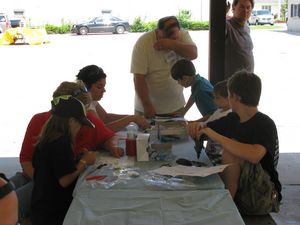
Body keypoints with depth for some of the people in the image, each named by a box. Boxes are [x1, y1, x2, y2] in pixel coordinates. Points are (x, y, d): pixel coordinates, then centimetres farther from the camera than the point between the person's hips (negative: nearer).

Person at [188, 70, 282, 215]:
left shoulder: (265, 125, -15)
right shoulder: (232, 119, 6)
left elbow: (254, 155, -35)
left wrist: (215, 136, -29)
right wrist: (197, 127, -8)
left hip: (260, 199, -5)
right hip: (235, 188, 5)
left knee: (230, 153, -25)